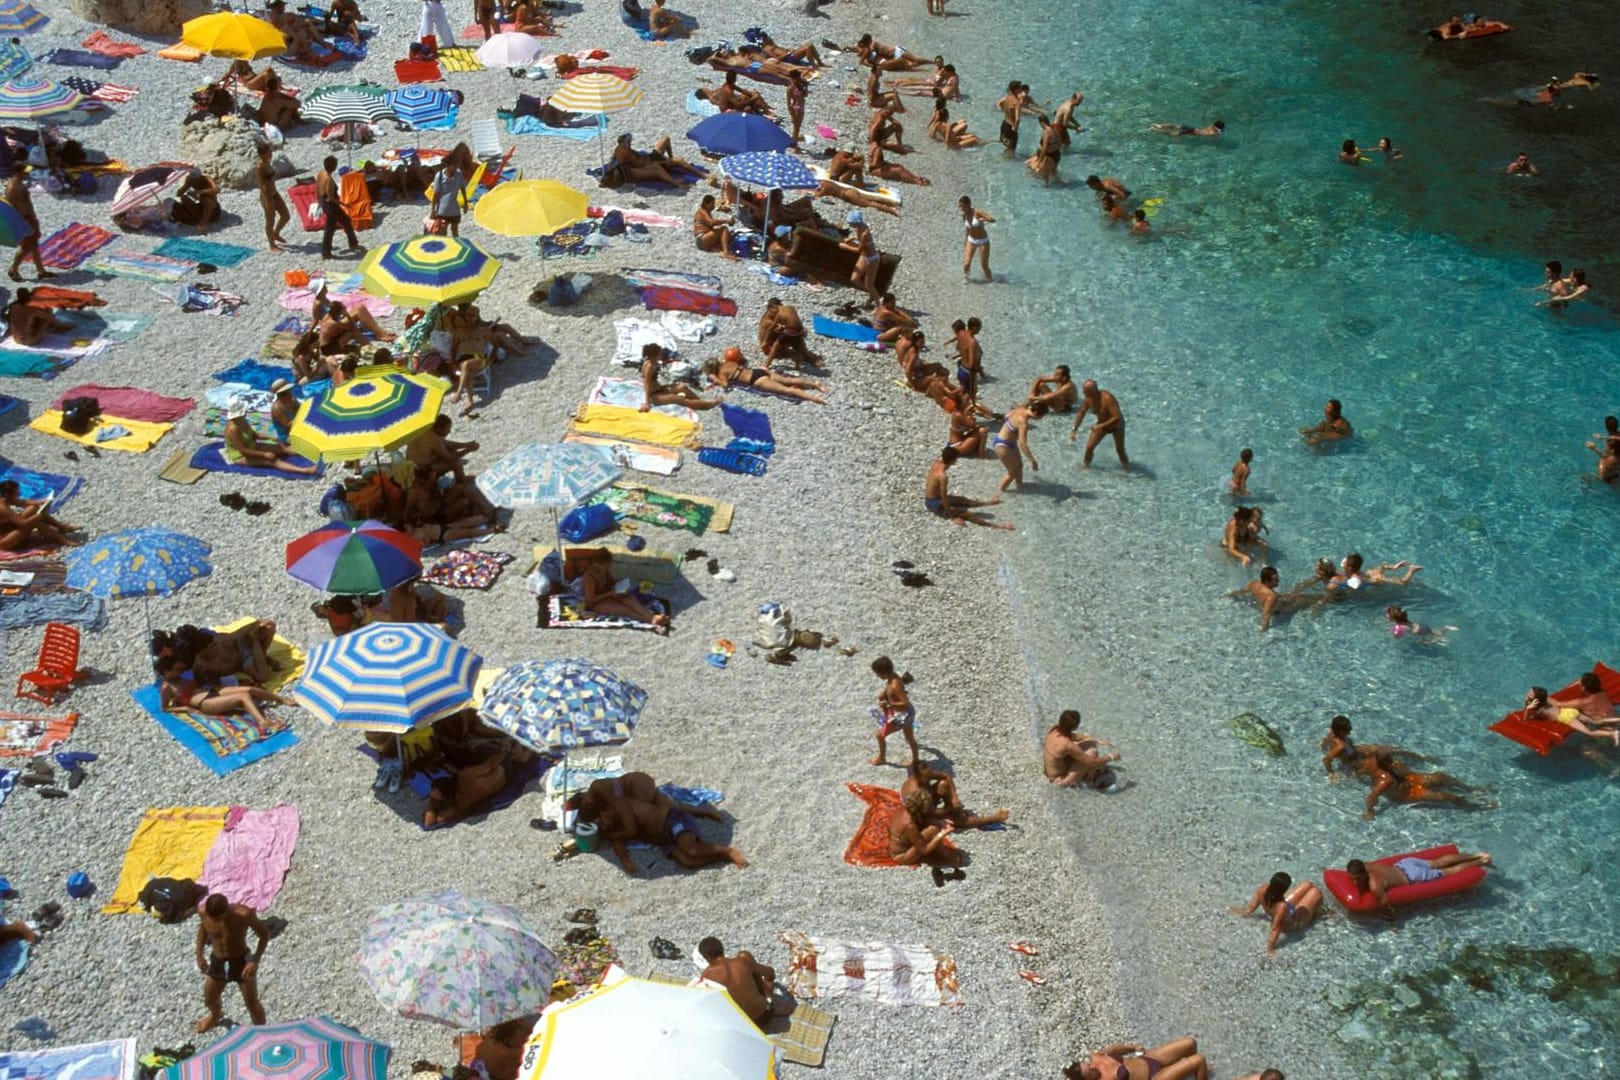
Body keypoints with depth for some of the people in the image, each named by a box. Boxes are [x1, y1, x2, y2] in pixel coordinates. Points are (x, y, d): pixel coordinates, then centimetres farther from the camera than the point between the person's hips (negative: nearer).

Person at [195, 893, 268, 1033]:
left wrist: (255, 961, -25)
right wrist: (199, 954, 0)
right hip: (217, 961, 4)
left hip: (241, 961, -4)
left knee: (252, 1004, 10)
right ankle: (215, 1015, 60)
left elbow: (264, 934, -18)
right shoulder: (203, 911, -23)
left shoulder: (243, 914, -33)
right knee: (209, 1000, 25)